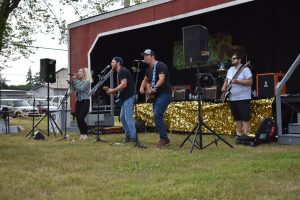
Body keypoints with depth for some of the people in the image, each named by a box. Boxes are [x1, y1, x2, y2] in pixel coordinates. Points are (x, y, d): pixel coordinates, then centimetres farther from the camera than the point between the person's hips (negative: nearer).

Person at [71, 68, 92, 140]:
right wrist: (73, 80, -3)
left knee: (81, 118, -14)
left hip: (85, 101, -7)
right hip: (78, 101, 7)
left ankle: (85, 134, -1)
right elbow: (74, 89, 5)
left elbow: (80, 89, -17)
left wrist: (75, 81, -13)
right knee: (78, 119, 2)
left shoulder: (87, 81, -6)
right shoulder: (78, 81, 14)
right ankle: (82, 134, 12)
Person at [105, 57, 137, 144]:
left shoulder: (122, 71, -12)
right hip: (125, 97, 11)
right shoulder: (120, 72, 19)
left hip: (128, 97, -11)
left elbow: (124, 84, -23)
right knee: (122, 117, 14)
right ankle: (128, 135, 21)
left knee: (128, 117, -11)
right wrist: (113, 91, 11)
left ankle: (133, 138, -8)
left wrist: (113, 90, -15)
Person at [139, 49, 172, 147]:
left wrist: (154, 88, -37)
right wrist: (142, 87, 11)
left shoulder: (160, 65, -12)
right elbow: (145, 80, 30)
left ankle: (164, 138, -12)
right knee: (157, 116, 8)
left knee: (157, 115, -19)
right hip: (157, 95, 9)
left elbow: (161, 79, -25)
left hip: (165, 94, -9)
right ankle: (164, 139, 16)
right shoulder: (149, 69, 14)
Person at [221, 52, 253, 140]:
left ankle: (245, 134, -8)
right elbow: (227, 80, 24)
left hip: (243, 98, -7)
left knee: (245, 117, -8)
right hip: (232, 98, 7)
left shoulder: (245, 69, -8)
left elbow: (250, 81, -16)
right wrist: (224, 87, 3)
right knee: (237, 117, 11)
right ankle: (238, 134, 18)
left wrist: (238, 81, -26)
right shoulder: (230, 70, 16)